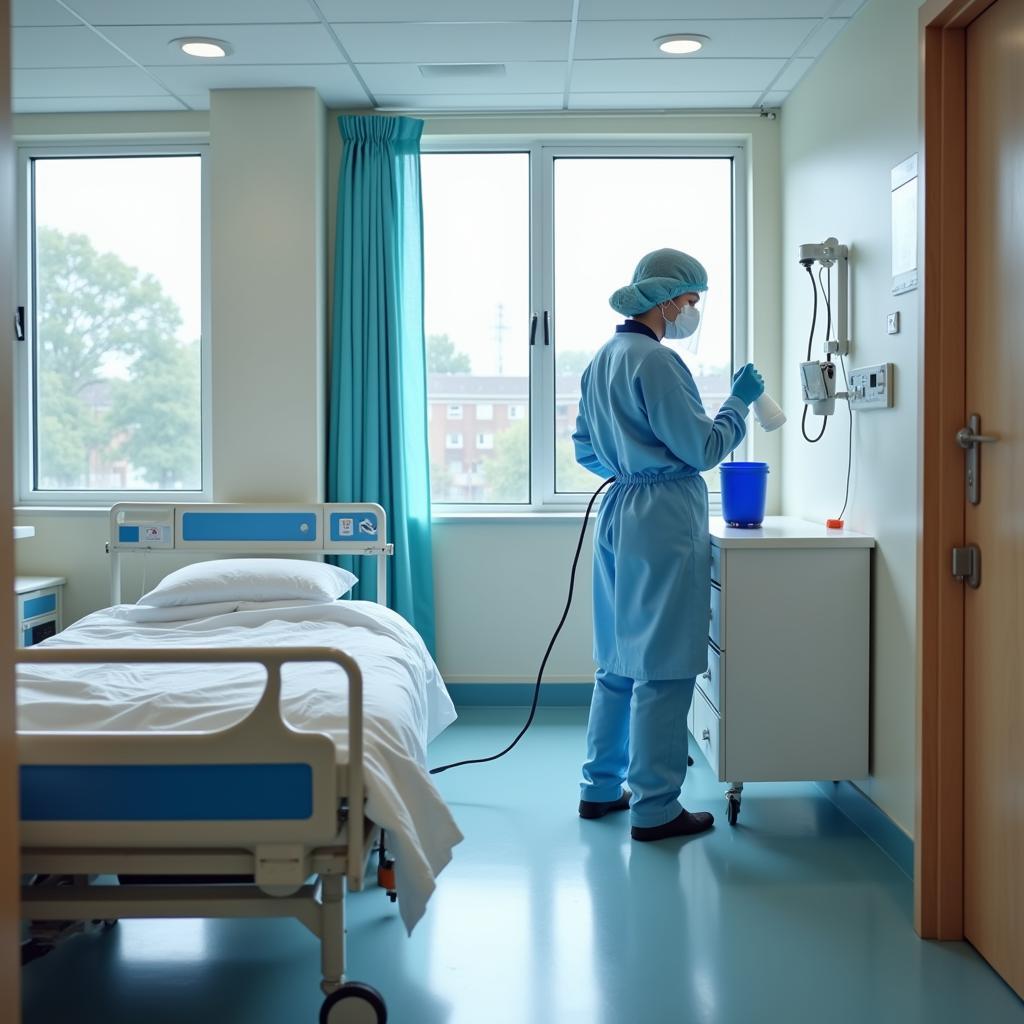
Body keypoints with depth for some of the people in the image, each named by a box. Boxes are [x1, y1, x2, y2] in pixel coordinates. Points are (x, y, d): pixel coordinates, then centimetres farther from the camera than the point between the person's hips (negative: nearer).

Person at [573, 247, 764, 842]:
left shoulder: (603, 361, 13)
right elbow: (703, 448, -14)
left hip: (621, 515, 10)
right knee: (662, 670, -3)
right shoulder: (655, 361, -15)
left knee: (620, 661, 16)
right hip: (665, 521, -10)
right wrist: (740, 401, -1)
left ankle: (601, 788, 25)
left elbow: (586, 449, 20)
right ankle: (655, 809, 4)